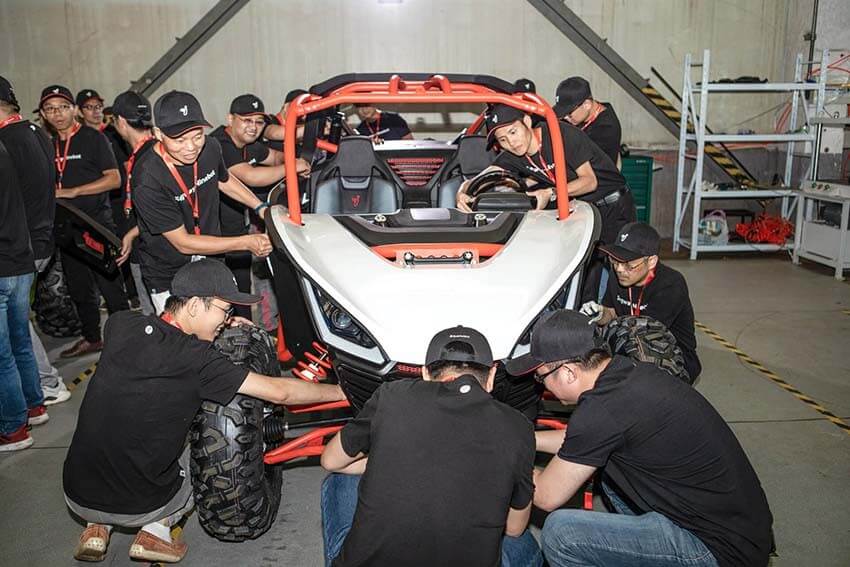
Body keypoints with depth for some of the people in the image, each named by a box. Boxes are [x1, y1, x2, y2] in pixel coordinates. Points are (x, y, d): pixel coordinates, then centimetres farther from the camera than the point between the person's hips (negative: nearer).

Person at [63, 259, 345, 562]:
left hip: (76, 496, 4)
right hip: (139, 508, -4)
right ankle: (155, 532, 8)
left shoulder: (120, 324, -6)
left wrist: (217, 324, 14)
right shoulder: (197, 359, -20)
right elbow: (278, 391, -16)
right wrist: (340, 391, -3)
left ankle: (97, 527, 20)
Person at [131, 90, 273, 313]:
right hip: (168, 280, -6)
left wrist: (261, 208, 3)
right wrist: (246, 242, -24)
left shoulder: (210, 148, -11)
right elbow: (183, 243, -23)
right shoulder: (147, 181, -29)